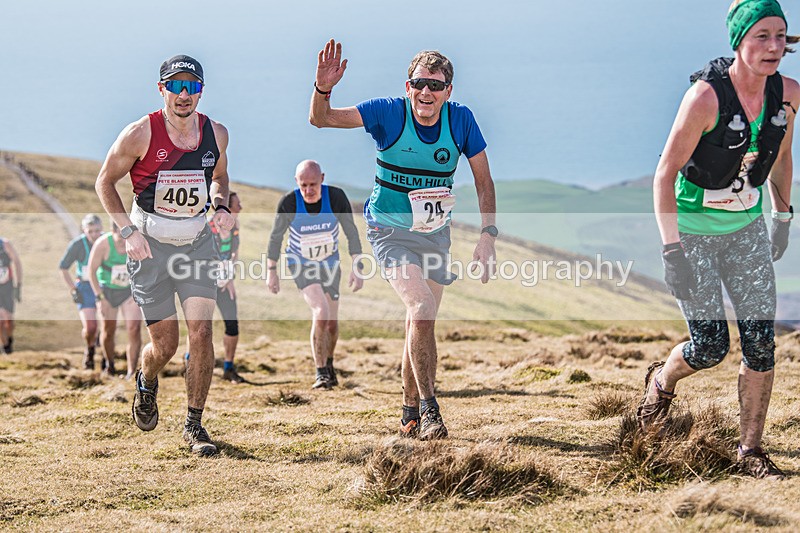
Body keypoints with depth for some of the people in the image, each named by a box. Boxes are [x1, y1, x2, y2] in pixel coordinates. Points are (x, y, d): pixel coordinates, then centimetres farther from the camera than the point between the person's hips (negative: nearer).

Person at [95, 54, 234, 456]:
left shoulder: (216, 134, -2)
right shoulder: (141, 134, -13)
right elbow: (105, 182, -2)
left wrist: (220, 207, -2)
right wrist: (128, 231, -12)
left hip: (198, 242, 3)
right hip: (151, 244, -2)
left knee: (201, 334, -10)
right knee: (164, 345, 1)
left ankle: (194, 425, 4)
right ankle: (146, 383, 38)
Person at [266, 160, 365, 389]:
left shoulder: (336, 197, -22)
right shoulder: (288, 203, -24)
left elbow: (351, 233, -10)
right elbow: (276, 236, -8)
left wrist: (357, 267, -13)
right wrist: (271, 271, -4)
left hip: (329, 263, 2)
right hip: (301, 264, -2)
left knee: (332, 323, 6)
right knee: (321, 312, -22)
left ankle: (329, 364, 35)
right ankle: (321, 373, -12)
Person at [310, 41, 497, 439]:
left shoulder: (461, 120, -9)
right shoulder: (388, 113, -16)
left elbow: (483, 181, 0)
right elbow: (321, 119, -22)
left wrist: (488, 235, -9)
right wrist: (323, 89, -43)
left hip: (435, 234, 3)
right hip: (390, 231, -3)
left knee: (421, 324, 9)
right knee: (421, 307, -24)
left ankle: (411, 414, 26)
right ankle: (428, 407, -14)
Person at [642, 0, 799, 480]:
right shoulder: (706, 96, -25)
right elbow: (666, 171, -21)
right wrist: (672, 250, -24)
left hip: (747, 227, 5)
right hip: (693, 226, -5)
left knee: (761, 341, -2)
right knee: (710, 346, -6)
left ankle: (751, 450, 11)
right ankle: (661, 381, 29)